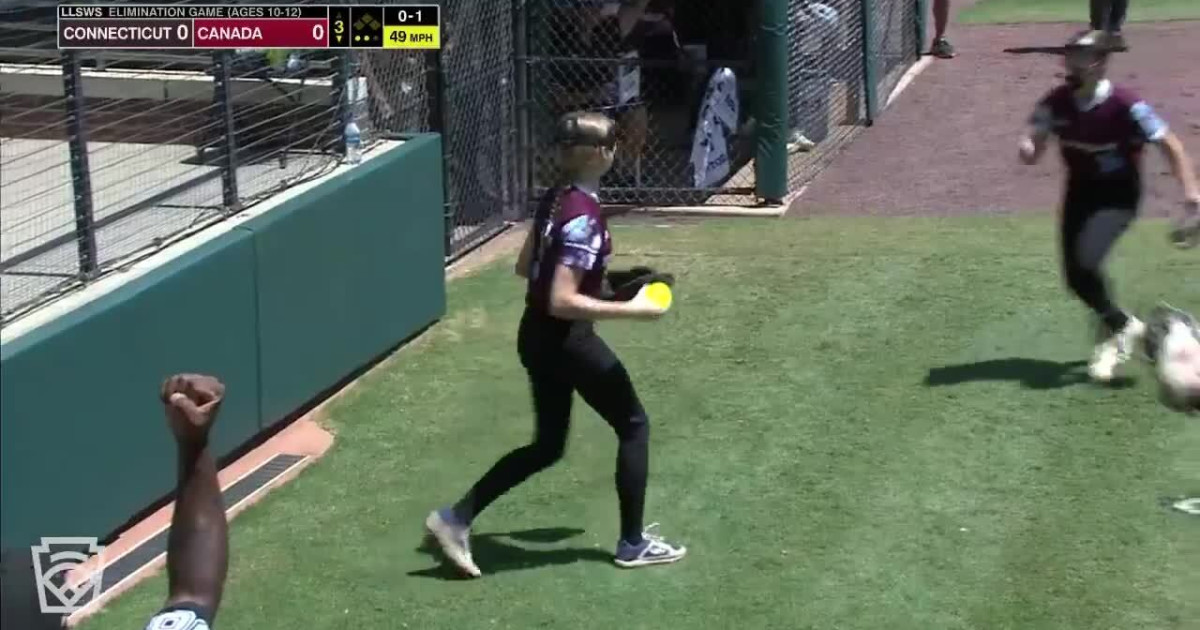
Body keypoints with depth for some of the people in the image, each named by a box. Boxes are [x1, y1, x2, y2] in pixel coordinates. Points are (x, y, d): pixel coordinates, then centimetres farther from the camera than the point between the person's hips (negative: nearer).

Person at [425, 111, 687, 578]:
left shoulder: (554, 200, 4)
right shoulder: (585, 217, -22)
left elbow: (525, 267, 15)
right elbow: (562, 302, -26)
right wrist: (631, 310, -22)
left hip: (536, 337, 9)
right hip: (566, 341, -9)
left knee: (547, 446, 19)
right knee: (634, 426, 10)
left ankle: (456, 517, 14)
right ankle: (633, 543, 18)